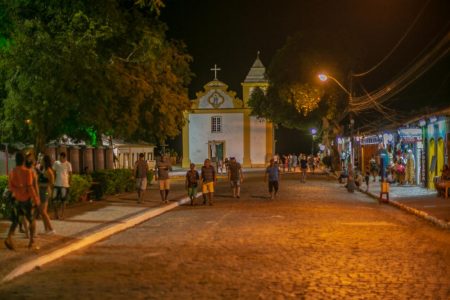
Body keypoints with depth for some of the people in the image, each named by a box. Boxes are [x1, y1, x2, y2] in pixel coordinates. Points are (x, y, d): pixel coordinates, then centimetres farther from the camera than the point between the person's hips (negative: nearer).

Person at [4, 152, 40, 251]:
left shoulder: (12, 172, 2)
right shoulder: (27, 172, -16)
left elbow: (10, 187, 0)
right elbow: (30, 187, -19)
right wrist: (36, 200, -12)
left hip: (16, 199, 5)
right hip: (26, 199, -5)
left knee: (15, 221, 12)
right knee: (32, 220, 10)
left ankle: (9, 238, -10)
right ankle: (31, 242, 7)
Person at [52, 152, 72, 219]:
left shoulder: (68, 164, -2)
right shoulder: (56, 163, 5)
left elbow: (70, 174, 2)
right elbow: (54, 173, 10)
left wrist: (69, 183, -3)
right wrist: (53, 181, 5)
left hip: (65, 184, -3)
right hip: (57, 184, 3)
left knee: (63, 200, 2)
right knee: (55, 199, 2)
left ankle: (62, 214, 13)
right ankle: (56, 213, 17)